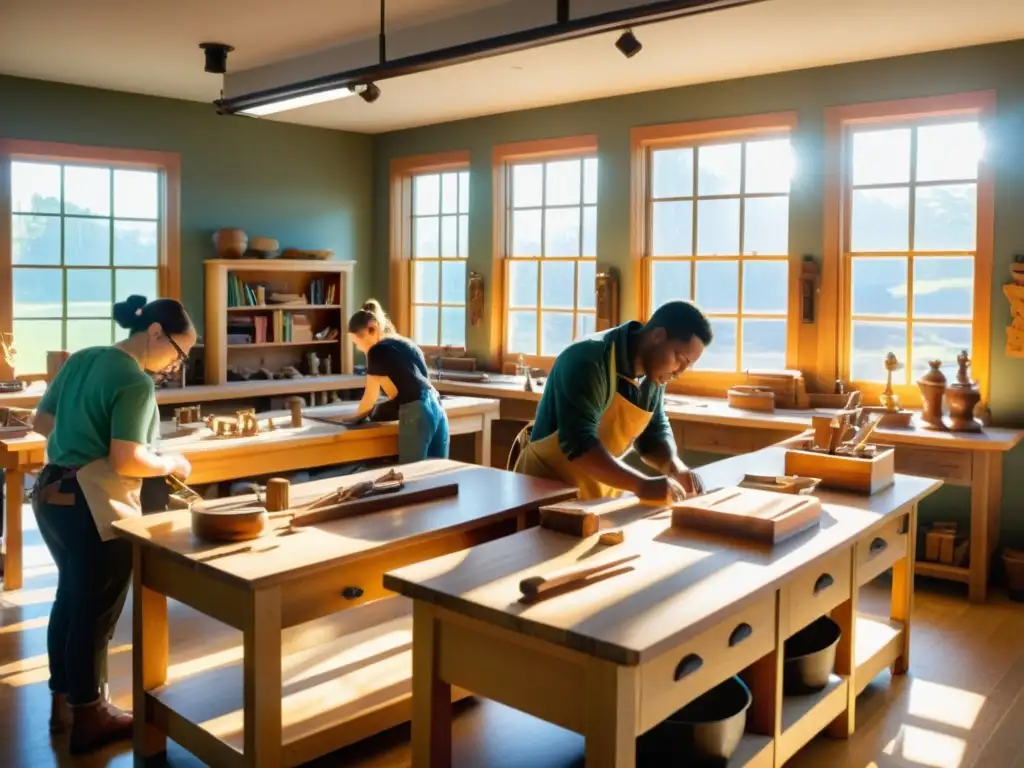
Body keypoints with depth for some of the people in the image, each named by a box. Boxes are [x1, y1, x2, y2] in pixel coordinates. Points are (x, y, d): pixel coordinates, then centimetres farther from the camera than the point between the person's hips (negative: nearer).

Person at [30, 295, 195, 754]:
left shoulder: (83, 358, 8)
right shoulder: (136, 383, -19)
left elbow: (41, 420, 14)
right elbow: (126, 460, -25)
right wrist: (172, 465, -9)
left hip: (52, 494, 9)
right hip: (93, 508, -9)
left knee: (70, 600, 23)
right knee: (94, 611, 6)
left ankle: (64, 700, 38)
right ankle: (88, 718, 21)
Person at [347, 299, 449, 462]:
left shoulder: (377, 351, 0)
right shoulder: (405, 343, 23)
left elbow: (370, 397, 7)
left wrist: (357, 416, 26)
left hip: (416, 415, -8)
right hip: (437, 409, 8)